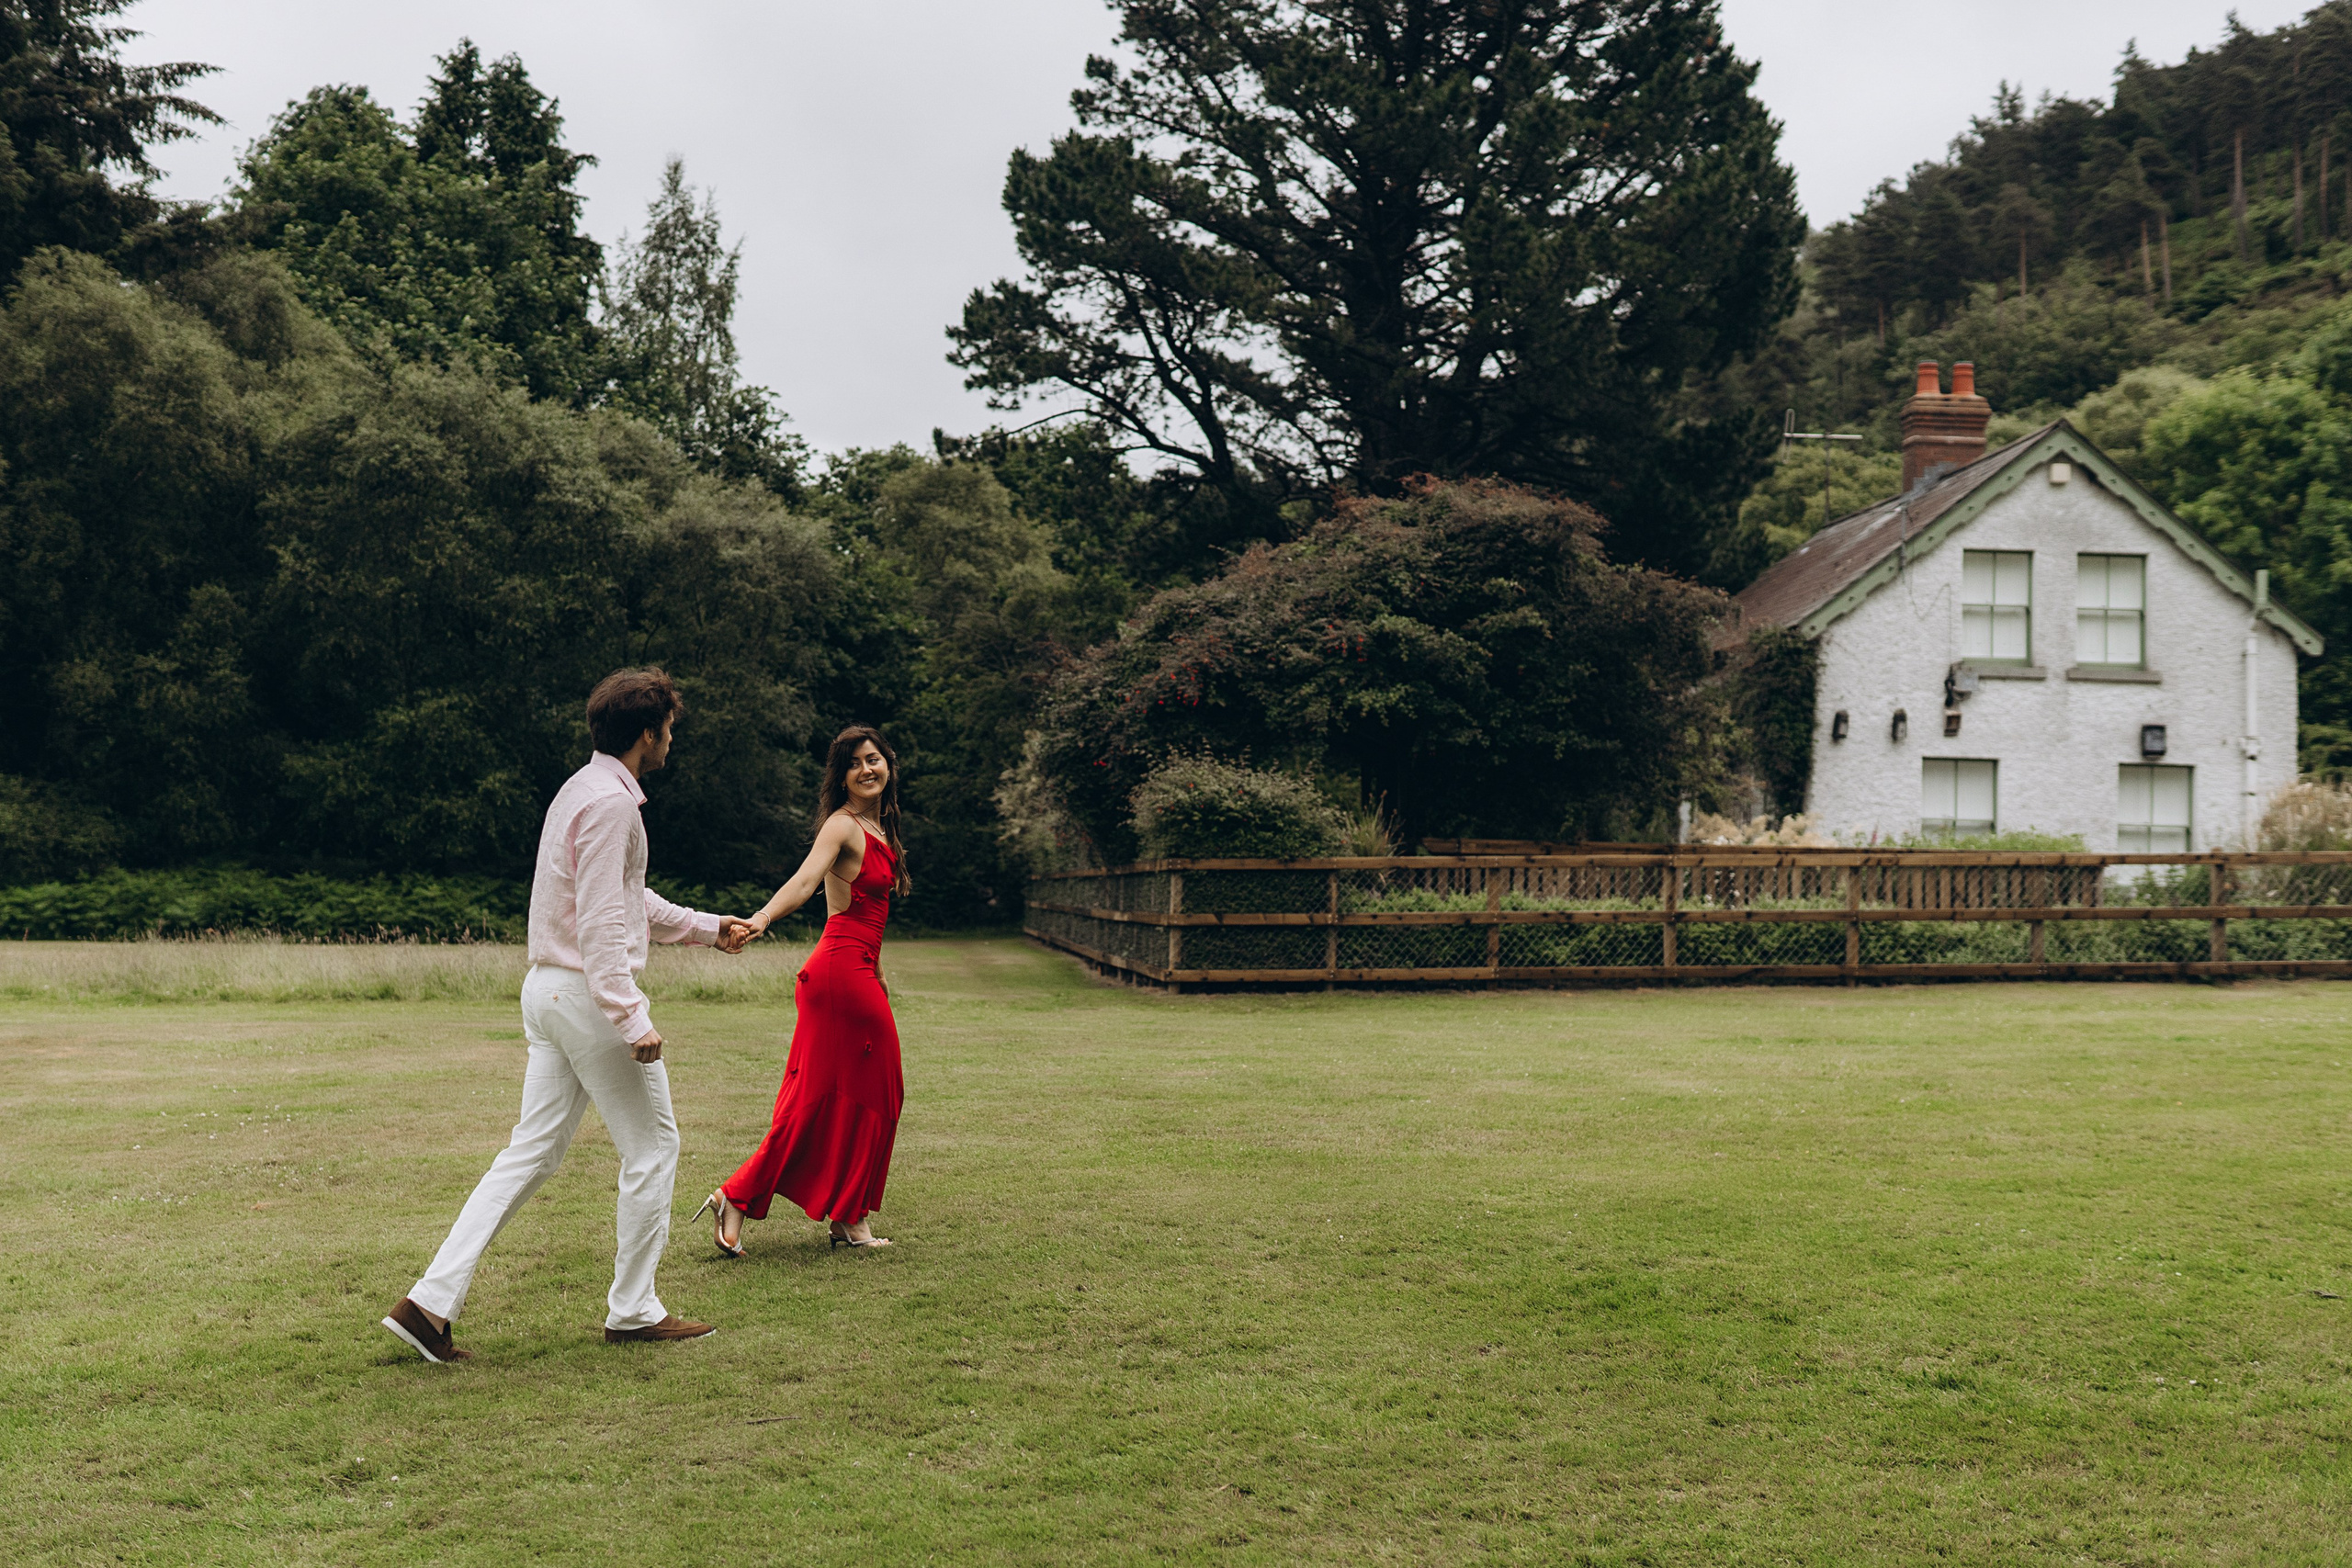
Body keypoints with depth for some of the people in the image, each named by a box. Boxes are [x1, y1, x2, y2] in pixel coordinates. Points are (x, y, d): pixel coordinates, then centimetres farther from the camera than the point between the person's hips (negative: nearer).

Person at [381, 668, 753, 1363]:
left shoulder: (585, 789, 17)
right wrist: (632, 1020, -24)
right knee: (652, 1145, 4)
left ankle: (432, 1300, 5)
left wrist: (707, 928, 36)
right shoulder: (609, 802, -16)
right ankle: (633, 1310, 13)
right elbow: (601, 922, -22)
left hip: (549, 991, 10)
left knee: (532, 1151, 10)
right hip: (590, 993, -10)